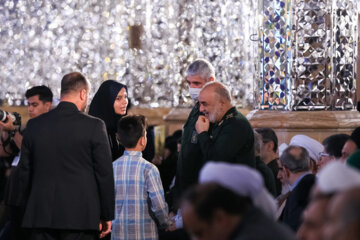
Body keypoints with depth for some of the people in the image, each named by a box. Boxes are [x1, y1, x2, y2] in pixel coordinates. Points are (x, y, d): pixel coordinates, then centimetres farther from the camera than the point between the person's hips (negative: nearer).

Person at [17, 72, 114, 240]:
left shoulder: (34, 125, 6)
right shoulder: (94, 126, -5)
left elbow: (24, 171, 10)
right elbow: (105, 173, -3)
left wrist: (28, 208, 19)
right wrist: (107, 216, 4)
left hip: (41, 214, 3)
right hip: (81, 216, -3)